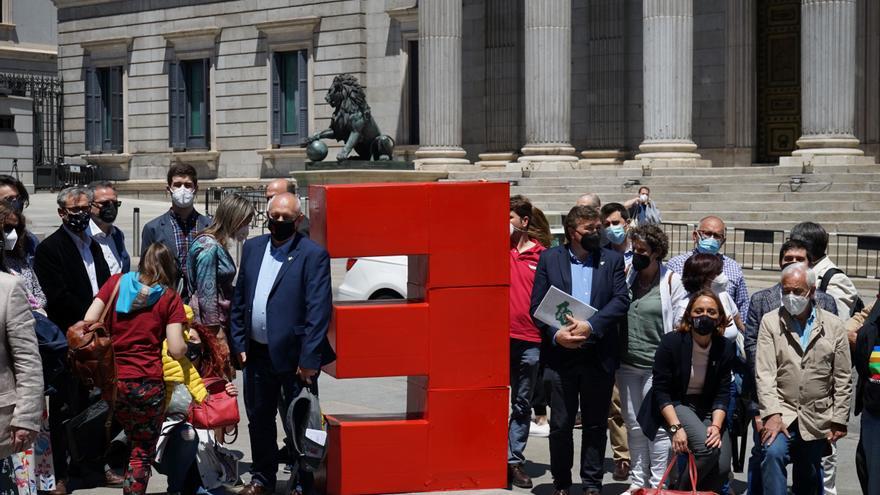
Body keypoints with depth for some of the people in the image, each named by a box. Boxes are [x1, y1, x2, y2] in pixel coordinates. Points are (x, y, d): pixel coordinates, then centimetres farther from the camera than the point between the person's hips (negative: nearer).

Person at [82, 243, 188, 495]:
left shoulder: (116, 282, 4)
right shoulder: (170, 298, -1)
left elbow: (89, 322, -2)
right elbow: (176, 350, -8)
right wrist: (188, 343, 13)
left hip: (112, 380, 3)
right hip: (147, 384, -3)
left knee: (134, 441, 26)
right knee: (144, 451, 11)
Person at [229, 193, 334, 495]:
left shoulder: (313, 254, -9)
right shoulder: (252, 248, 9)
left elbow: (318, 311, -13)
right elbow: (239, 299, 12)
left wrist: (309, 359, -17)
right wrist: (238, 343, 6)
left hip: (294, 356, -6)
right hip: (257, 353, 6)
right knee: (259, 419, 17)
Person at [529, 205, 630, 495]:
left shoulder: (612, 260, 6)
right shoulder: (549, 259, 4)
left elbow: (621, 300, -4)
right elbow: (537, 305, 1)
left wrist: (590, 326, -16)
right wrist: (556, 334, -14)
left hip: (599, 356, 1)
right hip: (560, 354, -1)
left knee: (595, 425, 8)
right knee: (560, 425, 5)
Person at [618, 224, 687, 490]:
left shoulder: (672, 281, -5)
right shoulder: (627, 277, 8)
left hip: (656, 366, -5)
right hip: (627, 365, 5)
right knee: (634, 426, 12)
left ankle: (657, 484, 6)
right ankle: (638, 481, 21)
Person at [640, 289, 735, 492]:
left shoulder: (726, 348, -3)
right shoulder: (671, 342, -13)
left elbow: (722, 392, -1)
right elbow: (661, 390, -11)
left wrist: (716, 425, -18)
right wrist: (675, 427, -22)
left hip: (709, 409, 4)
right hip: (675, 406, -4)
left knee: (722, 468, -17)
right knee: (707, 448, -29)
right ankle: (679, 490, -4)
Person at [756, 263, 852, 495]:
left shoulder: (833, 326, 3)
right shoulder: (770, 322, 0)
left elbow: (842, 379, 5)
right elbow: (765, 373, -7)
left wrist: (839, 420, 1)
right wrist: (772, 414, -17)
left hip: (818, 419, 2)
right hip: (782, 413, -2)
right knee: (773, 453, -28)